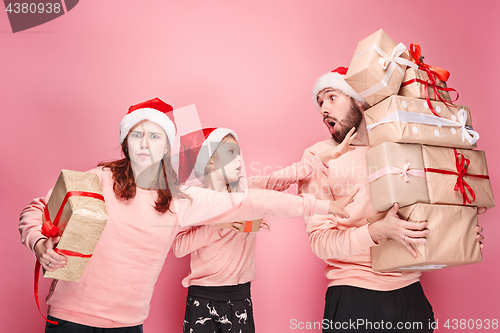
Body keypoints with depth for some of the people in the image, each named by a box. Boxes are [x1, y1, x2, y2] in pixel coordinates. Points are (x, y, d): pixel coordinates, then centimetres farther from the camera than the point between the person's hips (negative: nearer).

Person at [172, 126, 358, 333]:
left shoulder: (248, 188, 3)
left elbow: (287, 176, -8)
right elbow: (178, 246, -14)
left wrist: (331, 154, -17)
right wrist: (220, 225, -20)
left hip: (240, 296, 2)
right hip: (202, 298, -2)